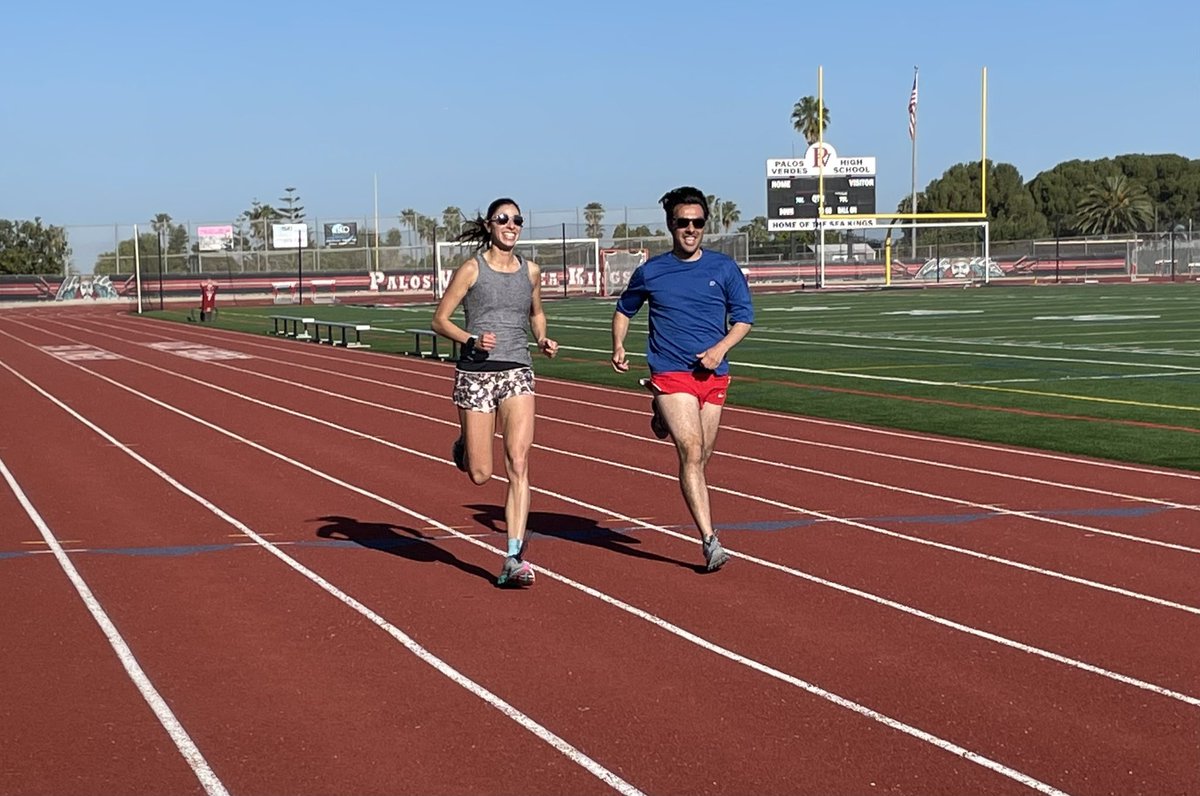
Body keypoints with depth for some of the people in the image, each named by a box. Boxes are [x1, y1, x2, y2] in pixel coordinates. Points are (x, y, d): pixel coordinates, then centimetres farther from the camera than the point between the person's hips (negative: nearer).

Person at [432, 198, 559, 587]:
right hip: (476, 373, -2)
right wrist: (471, 341, -17)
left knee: (518, 462, -13)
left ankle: (514, 559, -13)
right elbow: (440, 320, 0)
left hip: (517, 372, 2)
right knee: (480, 474, 0)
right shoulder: (471, 269, -2)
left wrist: (543, 340, 6)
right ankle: (464, 447, 38)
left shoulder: (530, 271, 9)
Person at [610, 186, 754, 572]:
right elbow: (624, 309, 21)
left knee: (700, 458, 10)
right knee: (692, 452, -18)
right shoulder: (651, 272, 6)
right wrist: (618, 347, 4)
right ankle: (709, 541, -22)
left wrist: (721, 348, -9)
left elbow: (744, 317, 9)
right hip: (670, 374, -3)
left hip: (713, 375, 3)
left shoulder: (724, 269, 7)